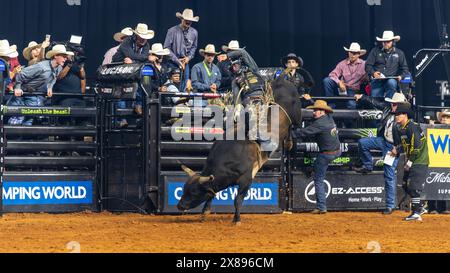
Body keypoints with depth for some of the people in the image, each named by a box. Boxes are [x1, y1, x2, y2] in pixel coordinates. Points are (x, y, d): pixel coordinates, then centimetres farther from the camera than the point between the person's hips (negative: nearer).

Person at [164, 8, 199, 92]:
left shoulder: (194, 32, 2)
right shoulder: (172, 31, -10)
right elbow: (167, 48, -8)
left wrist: (189, 57, -2)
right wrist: (177, 61, -12)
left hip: (185, 63, 4)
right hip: (173, 63, -4)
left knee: (183, 87, 5)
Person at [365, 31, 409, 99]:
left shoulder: (399, 53, 14)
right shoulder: (375, 51, 12)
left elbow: (405, 69, 16)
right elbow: (368, 65, 8)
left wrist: (401, 76, -7)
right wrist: (373, 73, -12)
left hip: (392, 79, -1)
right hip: (377, 81, 1)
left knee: (391, 83, -36)